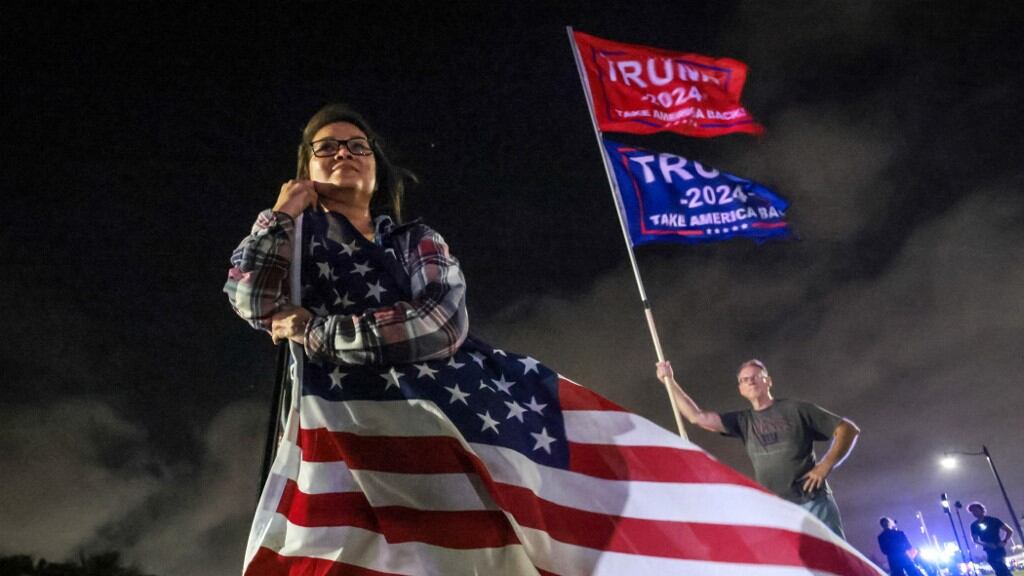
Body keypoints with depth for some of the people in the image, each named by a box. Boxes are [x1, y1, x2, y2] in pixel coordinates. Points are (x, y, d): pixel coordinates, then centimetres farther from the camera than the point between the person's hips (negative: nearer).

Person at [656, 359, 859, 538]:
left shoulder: (795, 409, 3)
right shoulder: (743, 421, 11)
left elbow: (848, 429, 4)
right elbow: (697, 417, 4)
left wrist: (825, 466, -8)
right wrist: (669, 380, 1)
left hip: (812, 502, -2)